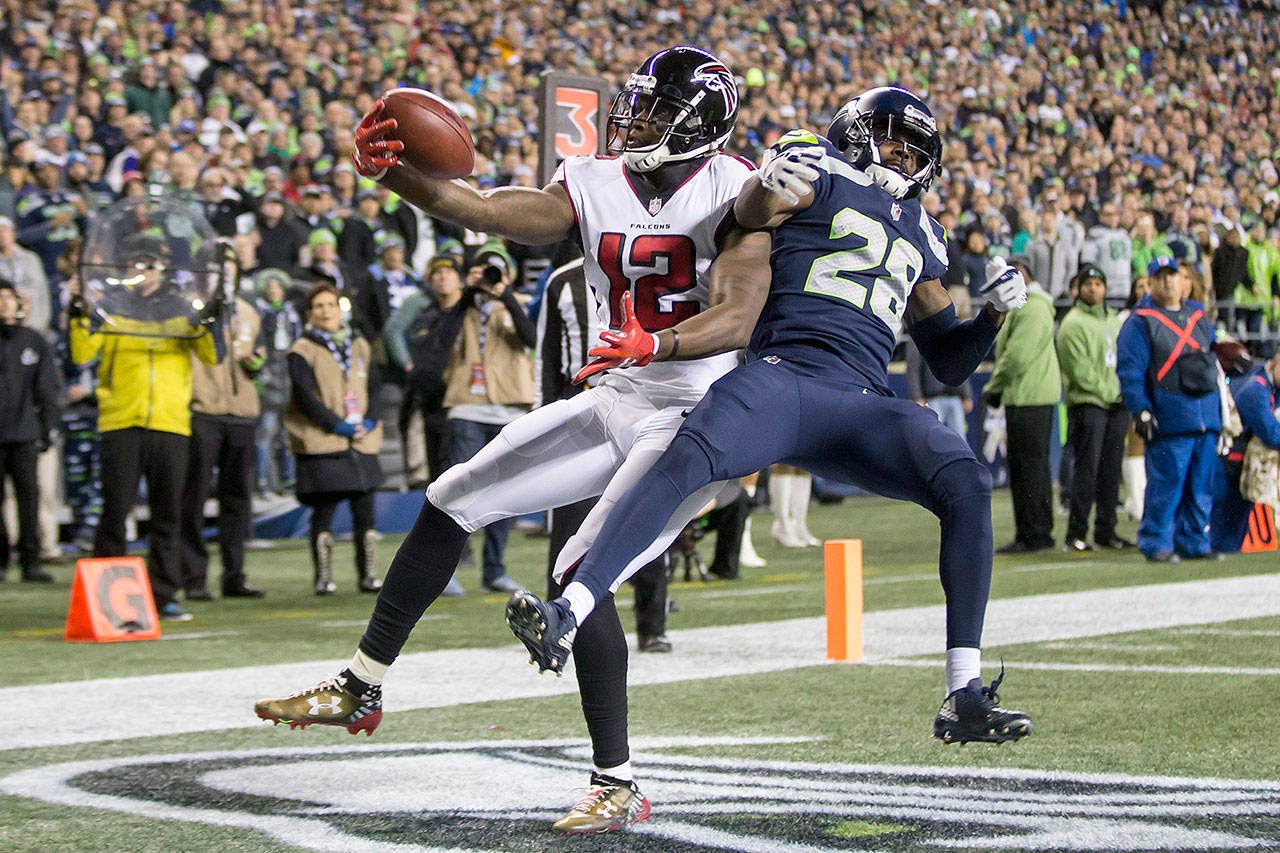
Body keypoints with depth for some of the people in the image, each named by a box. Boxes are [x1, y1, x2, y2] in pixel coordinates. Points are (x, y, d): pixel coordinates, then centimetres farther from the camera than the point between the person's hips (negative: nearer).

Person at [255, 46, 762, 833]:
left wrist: (655, 342, -45)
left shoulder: (736, 195, -15)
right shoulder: (594, 186, 2)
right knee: (454, 501, 6)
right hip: (616, 401, 7)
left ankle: (619, 786, -12)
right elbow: (485, 209, -13)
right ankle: (360, 689, 18)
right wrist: (393, 173, -30)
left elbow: (741, 314, -27)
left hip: (699, 413, -7)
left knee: (582, 571, -20)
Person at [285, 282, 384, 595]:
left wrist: (369, 422, -5)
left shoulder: (359, 347, 16)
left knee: (364, 510, 1)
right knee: (324, 509, -5)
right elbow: (305, 398, -9)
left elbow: (373, 387, 12)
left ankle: (367, 575, 10)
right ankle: (323, 578, 2)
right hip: (322, 443, -4)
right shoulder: (303, 351, -1)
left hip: (362, 441, 4)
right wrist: (339, 425, -14)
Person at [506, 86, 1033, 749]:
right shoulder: (822, 174, 14)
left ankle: (964, 699, -21)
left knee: (967, 484, -20)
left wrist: (995, 312, 14)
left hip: (861, 408, 4)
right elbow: (747, 214, -7)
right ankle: (566, 618, -39)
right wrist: (772, 184, -30)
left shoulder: (920, 238, 30)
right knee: (686, 459, -32)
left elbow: (948, 362, 33)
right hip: (781, 374, -4)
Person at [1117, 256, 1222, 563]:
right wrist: (1140, 410, -16)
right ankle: (1156, 543, 0)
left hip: (1206, 416, 6)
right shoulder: (1140, 322, 0)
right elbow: (1130, 370, -7)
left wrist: (1222, 407, 22)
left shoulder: (1199, 316, 19)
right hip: (1169, 418, -6)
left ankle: (1194, 541, 16)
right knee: (1166, 483, -8)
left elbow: (1214, 357, 27)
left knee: (1202, 483, 7)